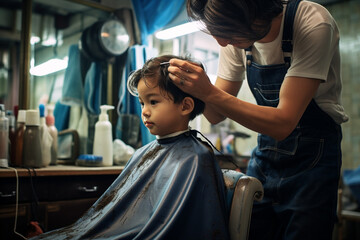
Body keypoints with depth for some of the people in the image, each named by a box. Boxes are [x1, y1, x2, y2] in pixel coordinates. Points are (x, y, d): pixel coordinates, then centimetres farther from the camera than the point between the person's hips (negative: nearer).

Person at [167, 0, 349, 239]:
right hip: (264, 154, 5)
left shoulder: (314, 24, -23)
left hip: (312, 154, -4)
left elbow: (283, 123, -29)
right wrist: (194, 83, -22)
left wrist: (209, 92, -35)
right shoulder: (235, 32, -7)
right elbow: (216, 115, -3)